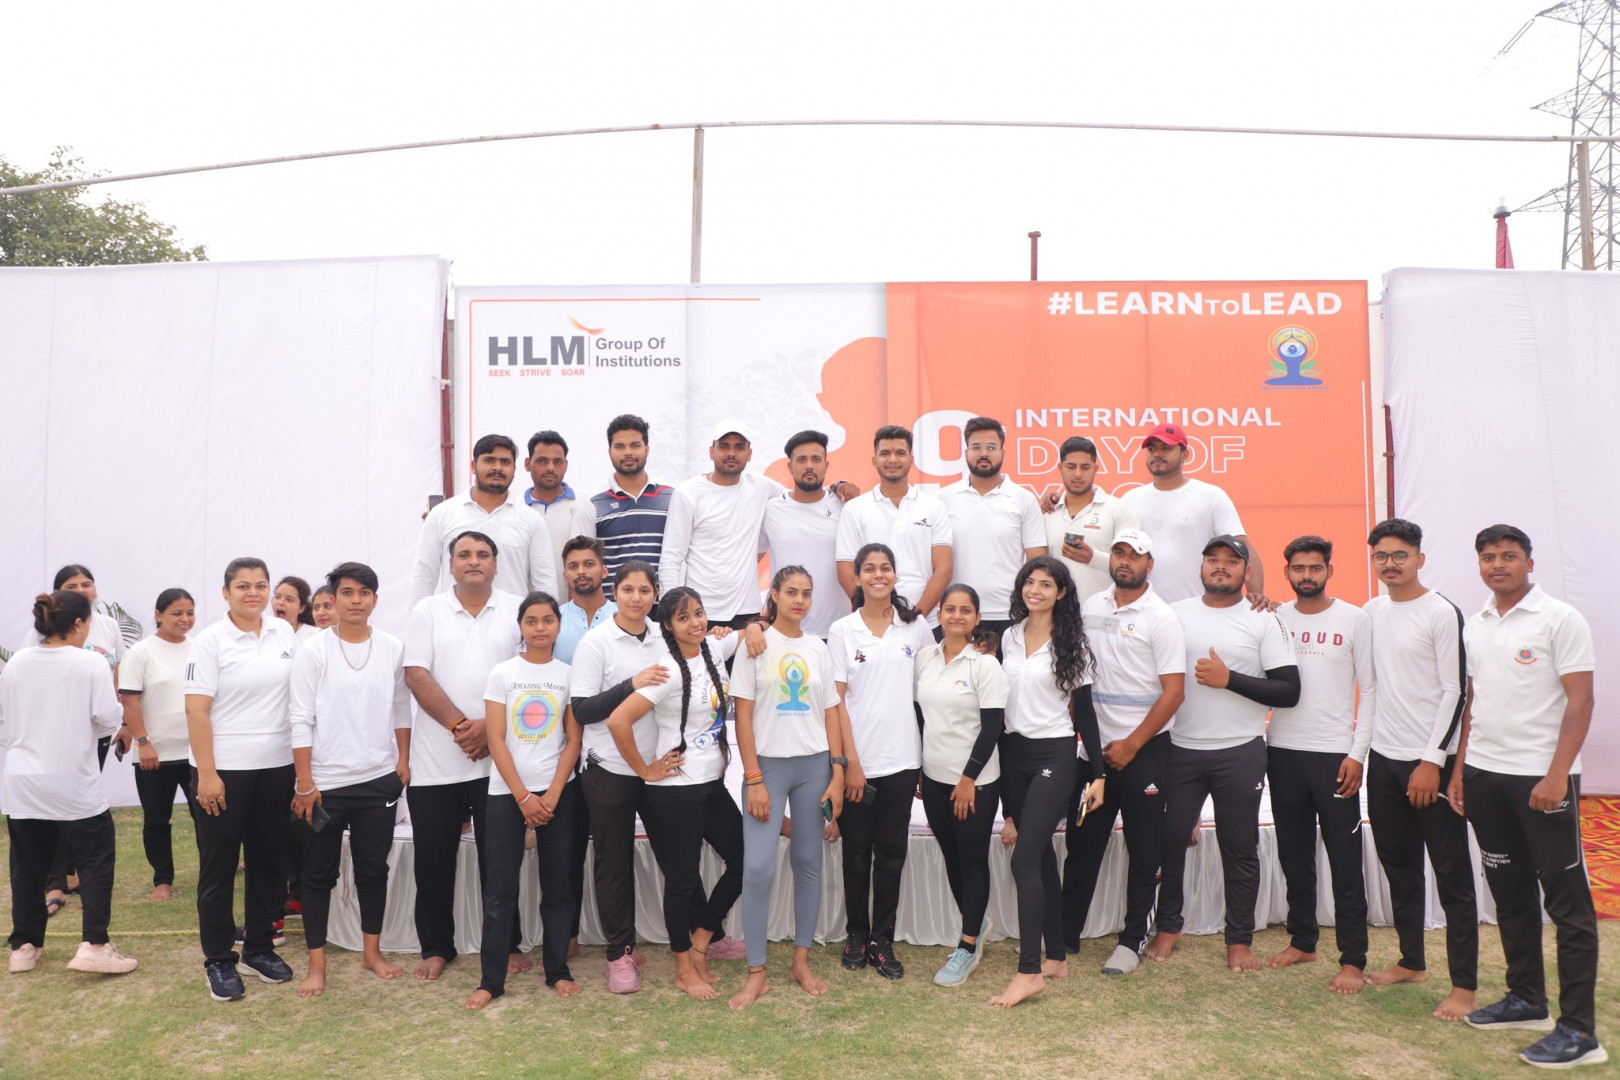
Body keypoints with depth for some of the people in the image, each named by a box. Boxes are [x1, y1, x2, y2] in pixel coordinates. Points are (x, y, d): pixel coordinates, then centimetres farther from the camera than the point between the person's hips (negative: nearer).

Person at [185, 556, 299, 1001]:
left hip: (277, 766, 4)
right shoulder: (210, 642, -7)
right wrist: (206, 773, -15)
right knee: (218, 867, 6)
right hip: (224, 768, -4)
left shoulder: (283, 633, 6)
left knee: (269, 861, 12)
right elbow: (196, 710, -10)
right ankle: (218, 960, 17)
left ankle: (259, 947, 26)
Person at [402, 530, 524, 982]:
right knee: (434, 859, 8)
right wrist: (459, 725, -13)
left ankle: (506, 944, 20)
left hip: (499, 758, 0)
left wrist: (490, 727, -12)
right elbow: (416, 676, -4)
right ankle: (436, 947, 23)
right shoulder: (427, 611, 5)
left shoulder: (517, 610, 4)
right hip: (436, 760, 1)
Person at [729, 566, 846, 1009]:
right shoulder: (755, 645, -1)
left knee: (809, 862, 8)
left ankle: (802, 960, 23)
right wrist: (754, 779, -10)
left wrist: (837, 773, 2)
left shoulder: (818, 649, 8)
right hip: (768, 763, -3)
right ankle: (756, 974, 3)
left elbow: (831, 714, 9)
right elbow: (743, 716, -4)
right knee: (758, 867, -8)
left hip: (815, 765, 3)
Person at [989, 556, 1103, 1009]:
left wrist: (1097, 773, -5)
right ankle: (1056, 957, 21)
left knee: (1024, 860, -12)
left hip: (1055, 756, -5)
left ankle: (1029, 971, -7)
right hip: (1014, 753, 5)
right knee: (1041, 857, 11)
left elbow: (1084, 709, -3)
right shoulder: (1009, 637, 9)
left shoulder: (1071, 643, -5)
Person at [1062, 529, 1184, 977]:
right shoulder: (1090, 607, 6)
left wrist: (1130, 746, -13)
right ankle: (1065, 934, 20)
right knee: (1081, 843, 10)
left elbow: (1174, 692, -12)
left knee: (1143, 850, 6)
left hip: (1143, 750, -4)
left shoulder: (1161, 618, -8)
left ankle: (1132, 940, 20)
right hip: (1094, 745, 4)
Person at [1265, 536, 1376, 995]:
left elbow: (1370, 689, -2)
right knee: (1294, 854, 13)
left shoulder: (1355, 620, -1)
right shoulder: (1274, 619, 6)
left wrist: (1358, 753, -9)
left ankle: (1353, 960, 8)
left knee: (1345, 861, 0)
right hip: (1283, 751, 3)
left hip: (1335, 754, -3)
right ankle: (1302, 940, 27)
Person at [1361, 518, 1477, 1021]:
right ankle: (1411, 961, 28)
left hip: (1431, 761, -7)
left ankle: (1464, 985, 6)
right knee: (1399, 865, 15)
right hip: (1384, 757, 7)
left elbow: (1455, 692, -12)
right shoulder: (1371, 611, 10)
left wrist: (1432, 759, -15)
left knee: (1452, 874, 0)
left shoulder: (1442, 613, -9)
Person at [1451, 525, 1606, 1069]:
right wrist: (1459, 769, 12)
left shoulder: (1560, 619, -7)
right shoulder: (1474, 625, 11)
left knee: (1567, 901, -1)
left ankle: (1578, 1030, 4)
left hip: (1541, 777, -6)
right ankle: (1527, 999, 28)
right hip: (1484, 774, 6)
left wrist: (1556, 776, -18)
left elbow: (1580, 702, -11)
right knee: (1510, 892, 15)